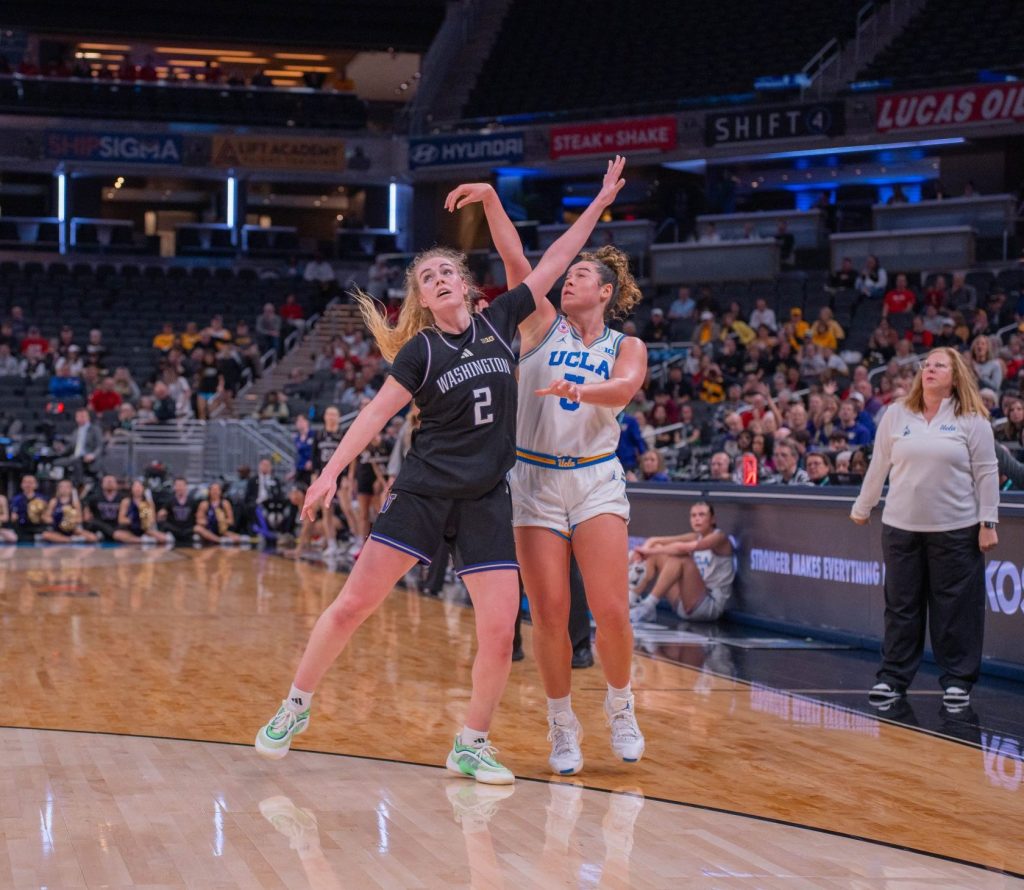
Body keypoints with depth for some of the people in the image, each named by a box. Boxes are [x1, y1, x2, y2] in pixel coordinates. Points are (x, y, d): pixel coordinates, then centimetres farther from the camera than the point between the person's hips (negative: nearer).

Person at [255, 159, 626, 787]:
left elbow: (553, 263, 8)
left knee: (500, 632, -7)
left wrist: (600, 203, 9)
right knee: (354, 603, -4)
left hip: (488, 500, 2)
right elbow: (378, 412, -3)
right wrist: (332, 472, -12)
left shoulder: (498, 323, 6)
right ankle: (297, 708, 13)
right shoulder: (421, 350, 0)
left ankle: (471, 745, 9)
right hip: (424, 492, -2)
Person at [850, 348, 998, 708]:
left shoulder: (972, 419, -1)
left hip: (956, 529, -2)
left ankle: (957, 681, 11)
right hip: (901, 527, 2)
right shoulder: (896, 414, 6)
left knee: (955, 607, 1)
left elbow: (986, 473, -2)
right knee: (901, 604, 8)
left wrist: (988, 523, -6)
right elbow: (879, 466, 12)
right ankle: (893, 677, 15)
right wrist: (861, 509, 17)